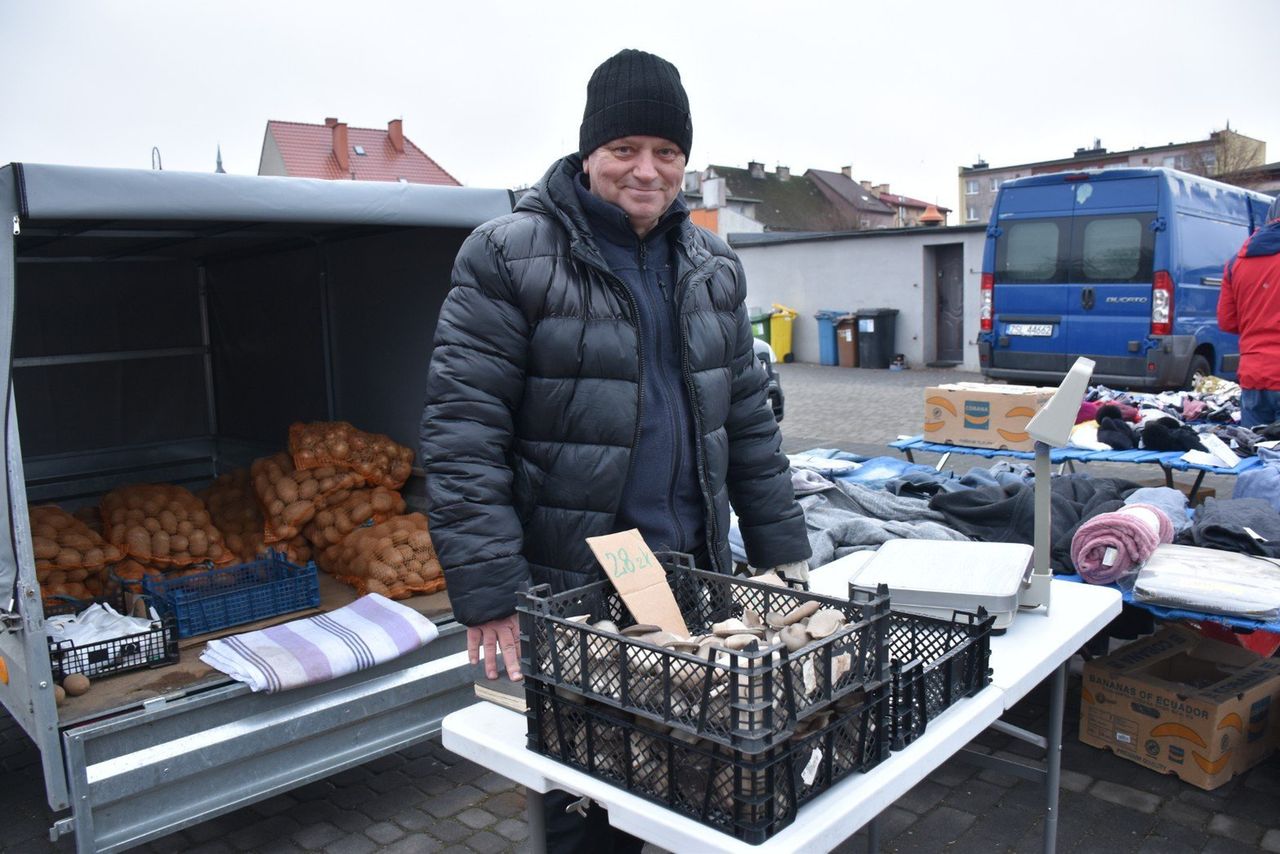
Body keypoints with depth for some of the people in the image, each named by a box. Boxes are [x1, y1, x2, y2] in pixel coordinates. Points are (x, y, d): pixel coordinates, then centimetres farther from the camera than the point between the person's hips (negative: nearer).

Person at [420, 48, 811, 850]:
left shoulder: (711, 266, 9)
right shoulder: (509, 258, -10)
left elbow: (748, 418, 13)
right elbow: (462, 436, -14)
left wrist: (783, 551, 9)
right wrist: (488, 595, -18)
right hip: (567, 591, -5)